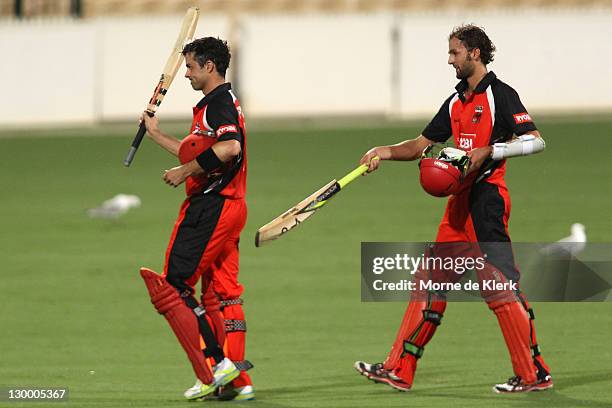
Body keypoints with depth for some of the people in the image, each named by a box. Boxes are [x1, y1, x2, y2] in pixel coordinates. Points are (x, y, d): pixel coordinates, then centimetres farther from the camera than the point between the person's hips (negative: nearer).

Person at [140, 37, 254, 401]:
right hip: (229, 207, 10)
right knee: (222, 294, 10)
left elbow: (229, 148, -28)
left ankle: (215, 367, -14)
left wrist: (184, 172, -19)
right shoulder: (223, 102, 22)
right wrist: (156, 134, 37)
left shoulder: (219, 102, -11)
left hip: (210, 207, -10)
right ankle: (238, 382, 8)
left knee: (172, 286, -9)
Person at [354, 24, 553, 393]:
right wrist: (387, 152, 7)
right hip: (460, 201, 9)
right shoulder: (456, 102, 18)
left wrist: (488, 151, -23)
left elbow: (535, 141, -17)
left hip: (487, 198, -9)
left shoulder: (500, 95, -8)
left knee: (501, 287, -10)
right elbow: (421, 145, 23)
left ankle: (535, 374, -5)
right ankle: (399, 370, 11)